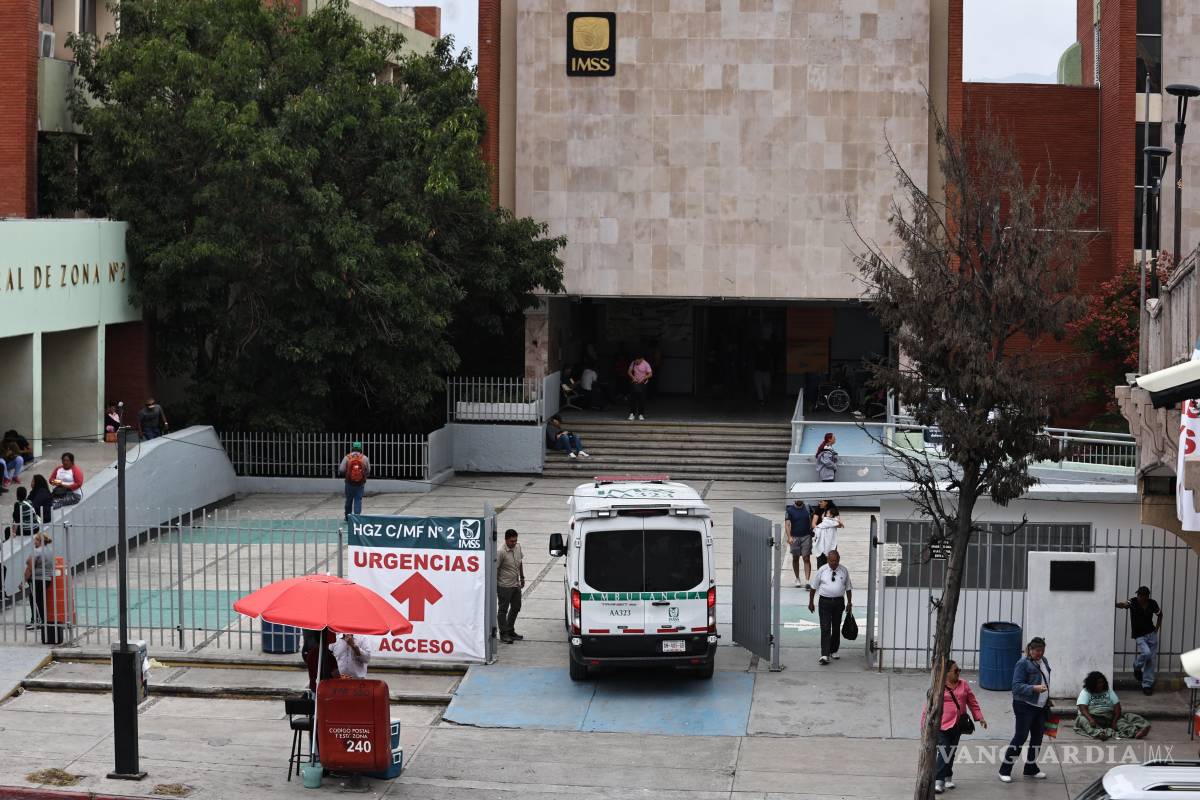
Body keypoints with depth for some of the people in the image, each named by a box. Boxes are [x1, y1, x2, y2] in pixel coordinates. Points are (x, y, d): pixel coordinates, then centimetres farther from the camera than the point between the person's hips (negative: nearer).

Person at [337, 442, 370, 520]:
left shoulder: (347, 457, -7)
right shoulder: (365, 458, -5)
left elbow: (341, 470, -10)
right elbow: (368, 472, -2)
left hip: (349, 483, 1)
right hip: (360, 484, -1)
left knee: (349, 500, 16)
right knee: (358, 500, 2)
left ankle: (347, 516, 31)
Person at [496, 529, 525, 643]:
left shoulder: (518, 547, 2)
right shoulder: (501, 552, -21)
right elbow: (495, 568, -17)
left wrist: (522, 578, 20)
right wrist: (495, 585, -16)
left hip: (516, 584, 8)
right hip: (504, 586, -8)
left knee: (516, 608, 16)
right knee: (503, 610, 2)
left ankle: (510, 631, 30)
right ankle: (503, 634, 8)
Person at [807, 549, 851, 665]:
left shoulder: (844, 571, 1)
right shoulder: (822, 570, -4)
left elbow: (848, 587, 12)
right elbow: (813, 587, 4)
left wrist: (849, 603, 10)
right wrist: (811, 602, 6)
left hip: (839, 602, 2)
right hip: (825, 602, -2)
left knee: (836, 628, 12)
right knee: (825, 629, -9)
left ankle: (834, 651, 27)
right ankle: (825, 655, -13)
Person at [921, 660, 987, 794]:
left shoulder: (963, 685, 7)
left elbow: (972, 702, 12)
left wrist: (980, 717, 6)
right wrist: (925, 723, -4)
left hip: (958, 725, 5)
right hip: (942, 725, -5)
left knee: (951, 752, 13)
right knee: (943, 752, -11)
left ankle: (947, 777, 27)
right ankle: (939, 781, -10)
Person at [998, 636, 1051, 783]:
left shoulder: (1044, 661, 10)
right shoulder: (1023, 664, -15)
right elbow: (1017, 686, -20)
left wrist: (1047, 700, 23)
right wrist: (1034, 688, -32)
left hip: (1040, 706, 8)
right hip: (1025, 706, -8)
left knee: (1037, 737, 12)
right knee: (1021, 736, -7)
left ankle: (1031, 768, 27)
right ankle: (1005, 770, 1)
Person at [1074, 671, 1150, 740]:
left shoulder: (1109, 692, 14)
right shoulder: (1085, 693, 5)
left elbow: (1117, 707, 3)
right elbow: (1083, 709, -11)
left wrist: (1114, 721, -16)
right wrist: (1091, 720, -31)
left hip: (1109, 717, 4)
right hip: (1092, 718, -4)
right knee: (1083, 720, -35)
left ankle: (1136, 732, -54)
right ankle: (1099, 733, -66)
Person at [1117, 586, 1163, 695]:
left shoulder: (1152, 604, -6)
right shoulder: (1133, 602, -15)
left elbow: (1160, 614, 13)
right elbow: (1123, 604, -34)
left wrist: (1157, 627, 5)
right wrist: (1117, 604, -54)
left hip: (1152, 634, 3)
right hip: (1139, 636, -3)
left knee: (1152, 660, 2)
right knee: (1146, 653, -26)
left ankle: (1147, 685, 13)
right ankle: (1137, 667, 7)